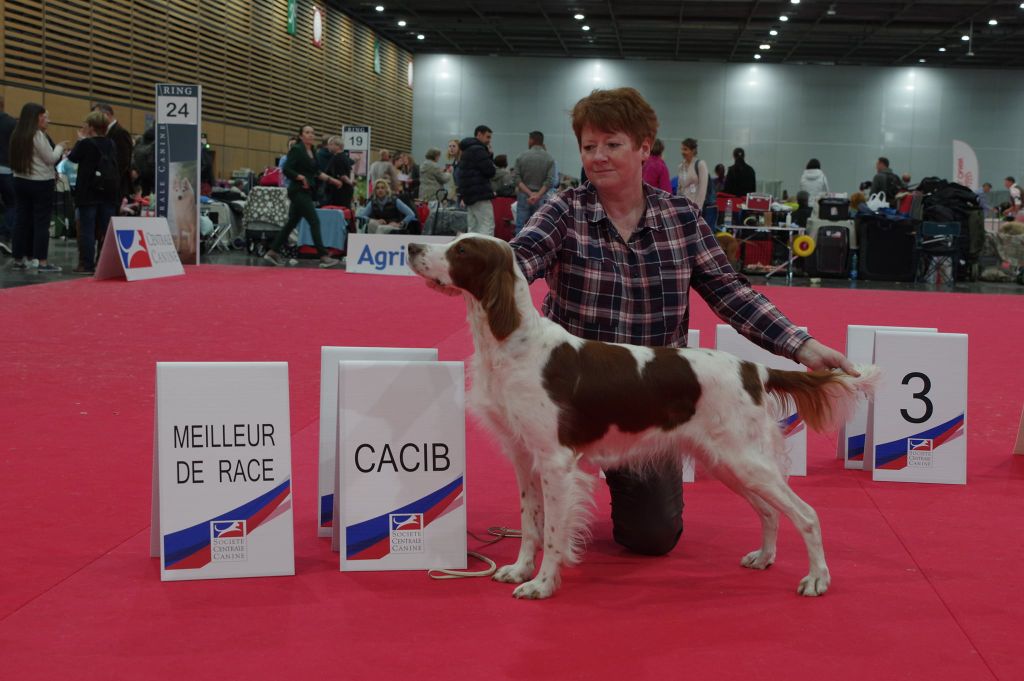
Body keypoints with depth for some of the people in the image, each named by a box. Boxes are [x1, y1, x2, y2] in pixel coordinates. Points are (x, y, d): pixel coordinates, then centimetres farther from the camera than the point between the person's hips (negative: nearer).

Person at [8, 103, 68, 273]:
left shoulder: (17, 135, 8)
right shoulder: (38, 135, -14)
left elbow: (18, 159, 15)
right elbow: (51, 159, -12)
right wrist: (60, 147, 6)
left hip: (20, 181, 7)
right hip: (40, 183, -7)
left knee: (23, 220, 10)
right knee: (41, 222, -3)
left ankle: (18, 259, 12)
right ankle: (42, 261, -4)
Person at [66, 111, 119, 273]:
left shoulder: (86, 144, -10)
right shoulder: (111, 144, 5)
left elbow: (73, 157, 2)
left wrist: (80, 139, 13)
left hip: (89, 193, -5)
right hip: (109, 192, 5)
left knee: (87, 229, -1)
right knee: (107, 229, 6)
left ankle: (87, 265, -2)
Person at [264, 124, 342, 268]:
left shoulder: (312, 152, 13)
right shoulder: (296, 149, -10)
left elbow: (316, 172, 23)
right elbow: (287, 170, -16)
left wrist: (331, 179, 17)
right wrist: (301, 177, -25)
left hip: (307, 192, 9)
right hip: (298, 191, -9)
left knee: (292, 222, 12)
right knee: (314, 221, -12)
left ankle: (273, 252, 18)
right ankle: (323, 257, -13)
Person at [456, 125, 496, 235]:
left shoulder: (467, 150, 21)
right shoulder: (478, 149, -10)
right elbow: (490, 171, -13)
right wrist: (489, 157, 3)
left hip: (469, 194, 10)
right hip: (480, 194, -10)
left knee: (472, 229, 9)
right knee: (487, 227, -12)